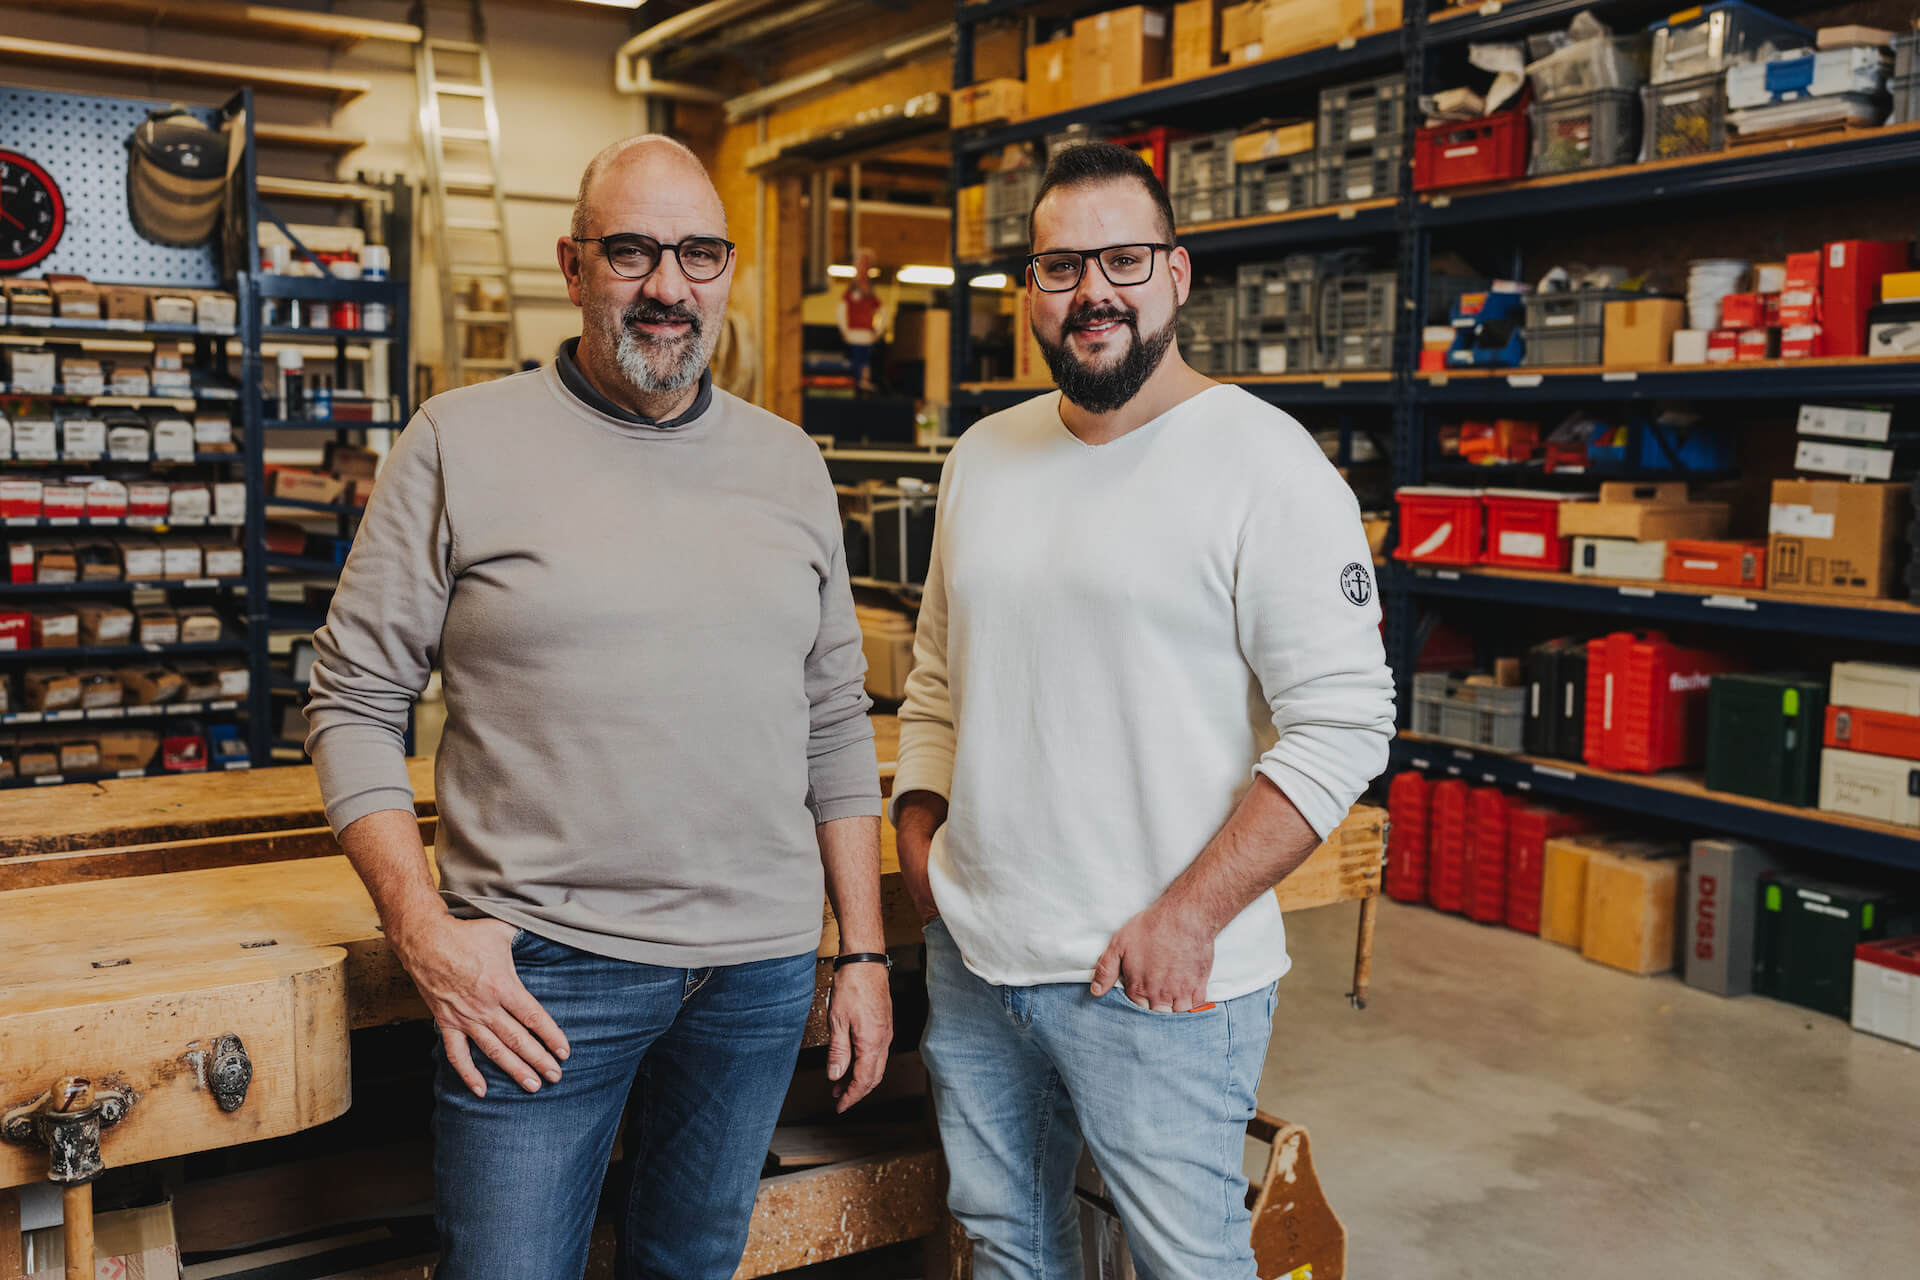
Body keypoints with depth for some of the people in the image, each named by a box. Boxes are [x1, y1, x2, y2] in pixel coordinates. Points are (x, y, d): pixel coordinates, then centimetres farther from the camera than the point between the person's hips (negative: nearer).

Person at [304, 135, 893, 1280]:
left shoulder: (791, 464, 8)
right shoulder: (463, 443, -3)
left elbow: (836, 722, 11)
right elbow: (355, 701, -2)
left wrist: (864, 952, 8)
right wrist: (424, 927, -12)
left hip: (764, 970, 4)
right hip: (540, 970, -3)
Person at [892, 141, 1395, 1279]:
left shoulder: (1266, 463, -11)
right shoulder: (983, 457, 9)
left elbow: (1344, 723, -15)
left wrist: (1189, 916, -19)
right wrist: (918, 829, 7)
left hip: (1159, 974, -6)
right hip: (972, 953, 6)